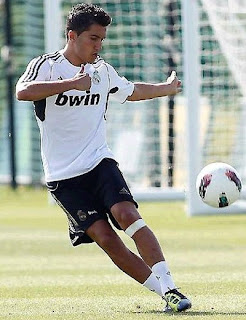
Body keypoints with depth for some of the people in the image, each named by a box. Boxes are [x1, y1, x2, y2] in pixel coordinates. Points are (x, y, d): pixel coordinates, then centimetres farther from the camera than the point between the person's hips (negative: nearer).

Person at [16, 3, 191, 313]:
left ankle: (168, 287, -26)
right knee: (105, 237, -15)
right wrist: (73, 83, -30)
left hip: (100, 162, 3)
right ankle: (164, 294, -11)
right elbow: (23, 91, -28)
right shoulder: (47, 66, -6)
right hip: (63, 176, -3)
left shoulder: (103, 71, 11)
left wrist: (166, 88, 41)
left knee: (127, 215, -23)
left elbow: (131, 91, 33)